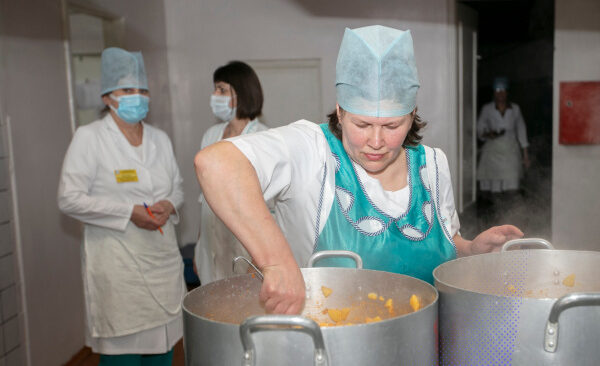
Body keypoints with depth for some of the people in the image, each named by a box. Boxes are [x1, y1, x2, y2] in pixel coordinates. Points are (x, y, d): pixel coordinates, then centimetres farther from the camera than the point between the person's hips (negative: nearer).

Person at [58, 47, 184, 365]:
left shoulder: (160, 139, 12)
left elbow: (177, 186, 20)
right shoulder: (88, 138, -5)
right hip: (117, 268, -5)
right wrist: (129, 212, -17)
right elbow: (69, 199, -10)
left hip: (163, 261, 5)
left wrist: (169, 204, -4)